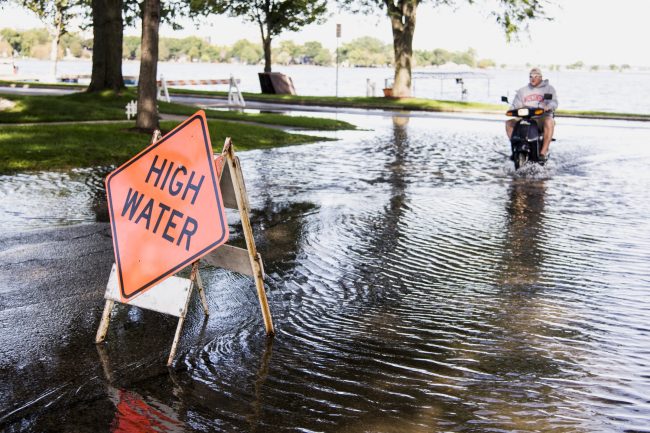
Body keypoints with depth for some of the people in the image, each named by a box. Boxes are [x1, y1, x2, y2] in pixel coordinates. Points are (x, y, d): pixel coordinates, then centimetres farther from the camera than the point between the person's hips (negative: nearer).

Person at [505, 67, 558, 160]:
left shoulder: (548, 88, 9)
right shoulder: (522, 91, 20)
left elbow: (554, 102, -6)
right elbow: (516, 104, 17)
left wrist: (548, 107, -30)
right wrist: (512, 110, -9)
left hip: (542, 117, -4)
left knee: (549, 122, -39)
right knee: (509, 123, -18)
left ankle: (543, 152, -37)